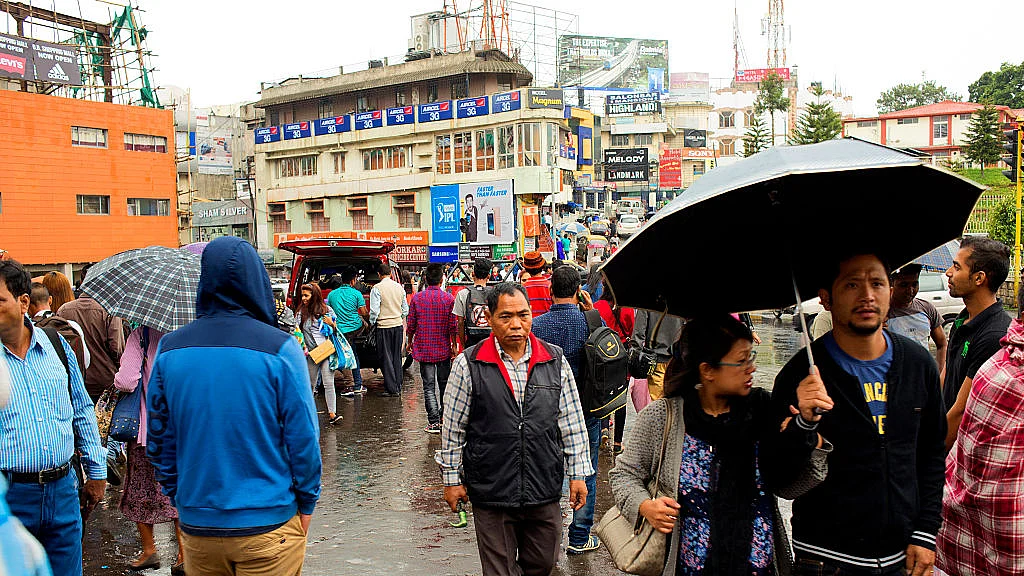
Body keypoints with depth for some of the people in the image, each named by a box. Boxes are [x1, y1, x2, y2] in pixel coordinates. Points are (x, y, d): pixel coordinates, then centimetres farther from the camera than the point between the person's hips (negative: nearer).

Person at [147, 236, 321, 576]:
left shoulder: (169, 349, -3)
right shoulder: (280, 348, -15)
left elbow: (159, 440, 4)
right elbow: (303, 437, -11)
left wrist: (178, 497, 17)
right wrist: (306, 504, 2)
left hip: (196, 525, 4)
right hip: (268, 523, -3)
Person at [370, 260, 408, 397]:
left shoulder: (377, 288, -10)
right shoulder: (399, 287, 7)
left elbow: (374, 310, -14)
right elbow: (406, 309, 12)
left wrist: (372, 322, 2)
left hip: (384, 326, -5)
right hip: (398, 325, 5)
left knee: (386, 358, 1)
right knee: (397, 357, 12)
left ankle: (392, 389, 1)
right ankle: (398, 388, 17)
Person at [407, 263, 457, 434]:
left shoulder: (417, 297, -5)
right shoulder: (449, 298, -6)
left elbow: (411, 324, 0)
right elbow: (453, 325, -6)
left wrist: (410, 341, 15)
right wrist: (454, 345, 5)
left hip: (424, 348, -1)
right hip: (444, 348, 1)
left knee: (429, 386, 1)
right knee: (444, 384, 16)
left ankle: (434, 422, -6)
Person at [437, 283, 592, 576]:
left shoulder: (555, 360, -1)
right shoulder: (469, 364, -7)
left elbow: (572, 422, 5)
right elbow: (453, 428, 0)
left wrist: (578, 474, 5)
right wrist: (452, 479, 3)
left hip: (545, 491, 3)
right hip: (490, 494, -2)